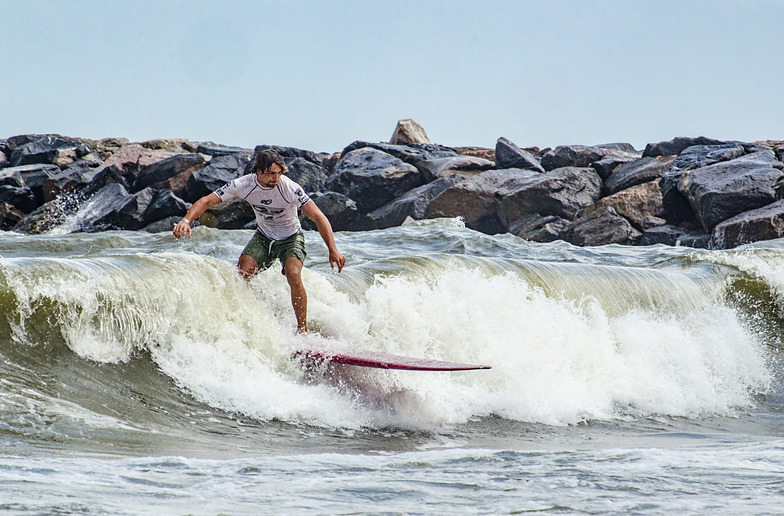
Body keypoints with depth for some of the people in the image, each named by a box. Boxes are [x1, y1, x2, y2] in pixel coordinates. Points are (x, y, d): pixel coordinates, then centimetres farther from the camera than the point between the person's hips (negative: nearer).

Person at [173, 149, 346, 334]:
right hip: (263, 237, 3)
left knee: (293, 275, -28)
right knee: (241, 275, -17)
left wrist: (333, 250, -37)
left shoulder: (290, 189, -28)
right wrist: (186, 220, -36)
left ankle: (303, 330, -16)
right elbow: (207, 201, -18)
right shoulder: (243, 185, -21)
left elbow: (318, 218, -29)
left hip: (291, 239, -3)